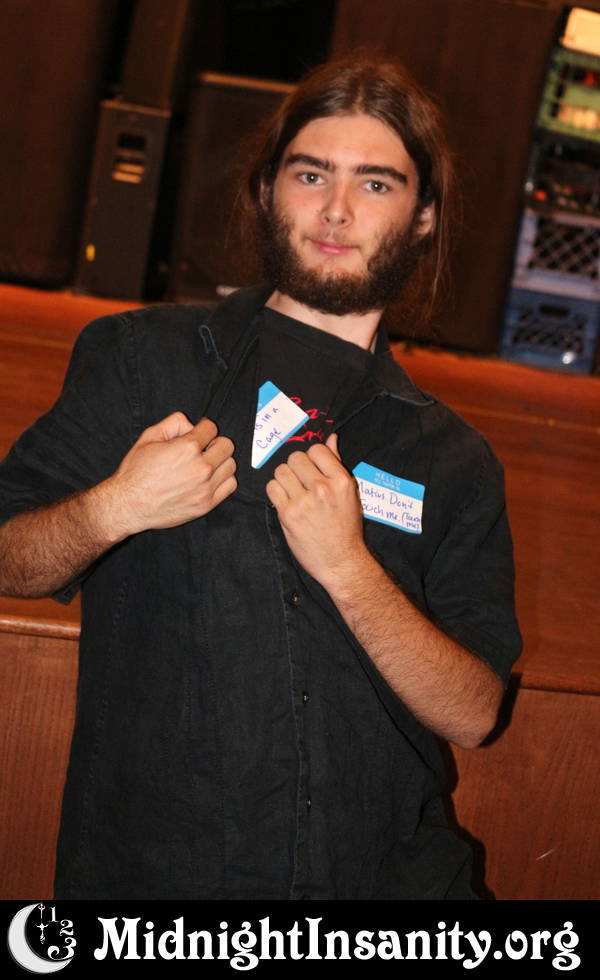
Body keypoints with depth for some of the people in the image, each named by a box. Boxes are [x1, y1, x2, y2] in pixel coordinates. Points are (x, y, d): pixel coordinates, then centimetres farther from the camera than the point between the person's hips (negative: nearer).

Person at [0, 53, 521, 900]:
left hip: (390, 873, -1)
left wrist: (349, 569, -11)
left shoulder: (453, 462, 10)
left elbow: (472, 716, 1)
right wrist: (113, 509, -13)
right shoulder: (144, 358, 7)